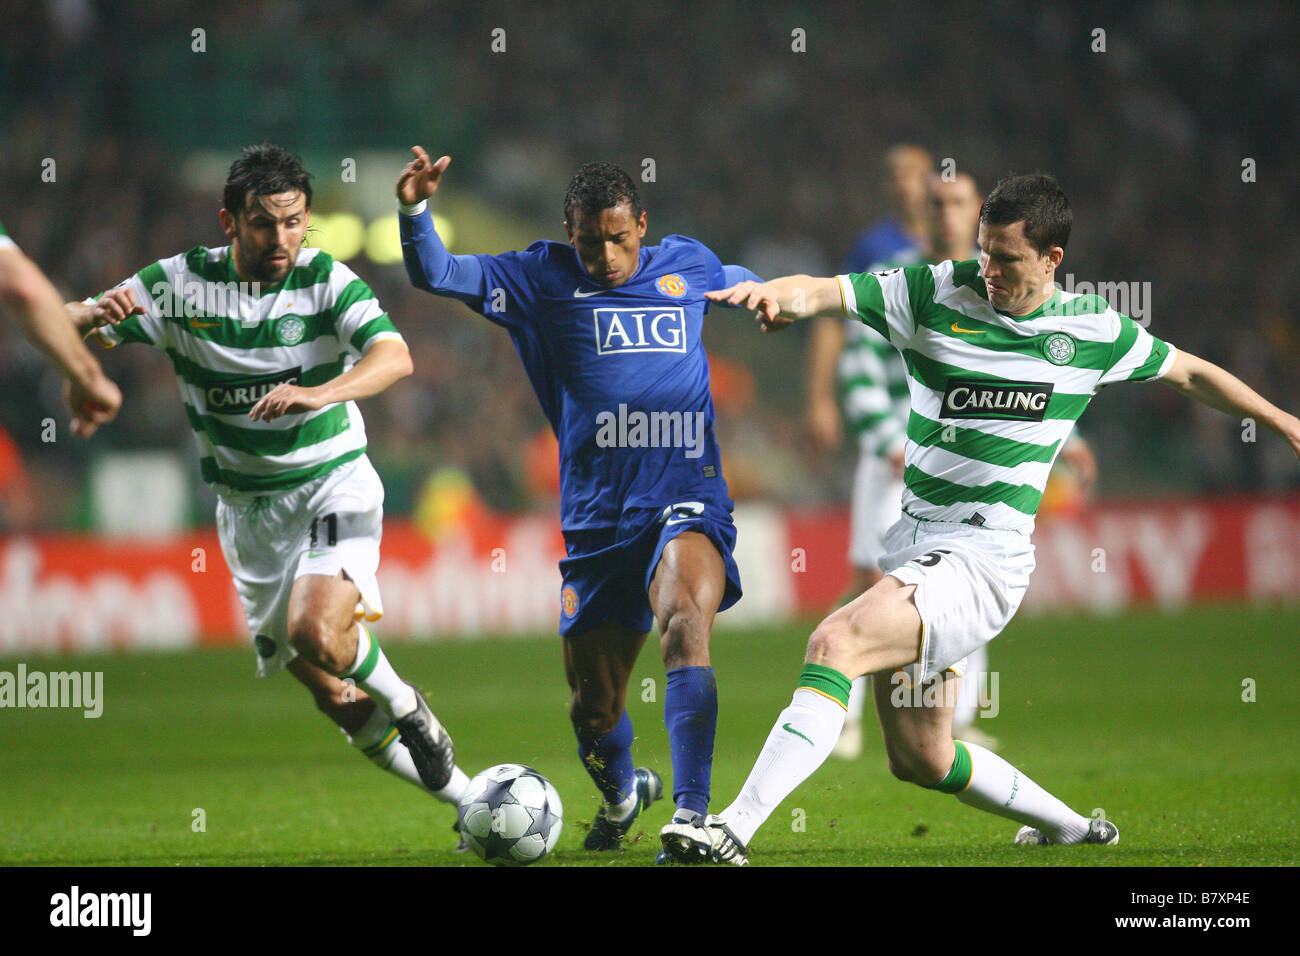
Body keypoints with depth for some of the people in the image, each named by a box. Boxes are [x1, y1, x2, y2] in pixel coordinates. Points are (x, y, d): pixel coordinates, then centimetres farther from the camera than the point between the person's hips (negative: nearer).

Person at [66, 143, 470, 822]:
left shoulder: (326, 280, -11)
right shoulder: (181, 283, -5)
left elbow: (394, 357, -26)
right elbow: (63, 327, -5)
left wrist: (317, 393, -44)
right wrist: (98, 314, -29)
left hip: (333, 485, -3)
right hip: (247, 506, 3)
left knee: (317, 630, -30)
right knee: (329, 694, 4)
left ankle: (404, 705, 2)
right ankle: (466, 796, 20)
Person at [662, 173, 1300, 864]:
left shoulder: (1093, 329, 1)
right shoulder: (935, 293, 1)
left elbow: (1189, 373, 19)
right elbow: (827, 292, -13)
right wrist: (780, 293, -36)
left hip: (985, 558, -5)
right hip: (913, 543, 5)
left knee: (836, 642, -27)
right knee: (919, 757, 13)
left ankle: (734, 830, -33)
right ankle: (1073, 829, 36)